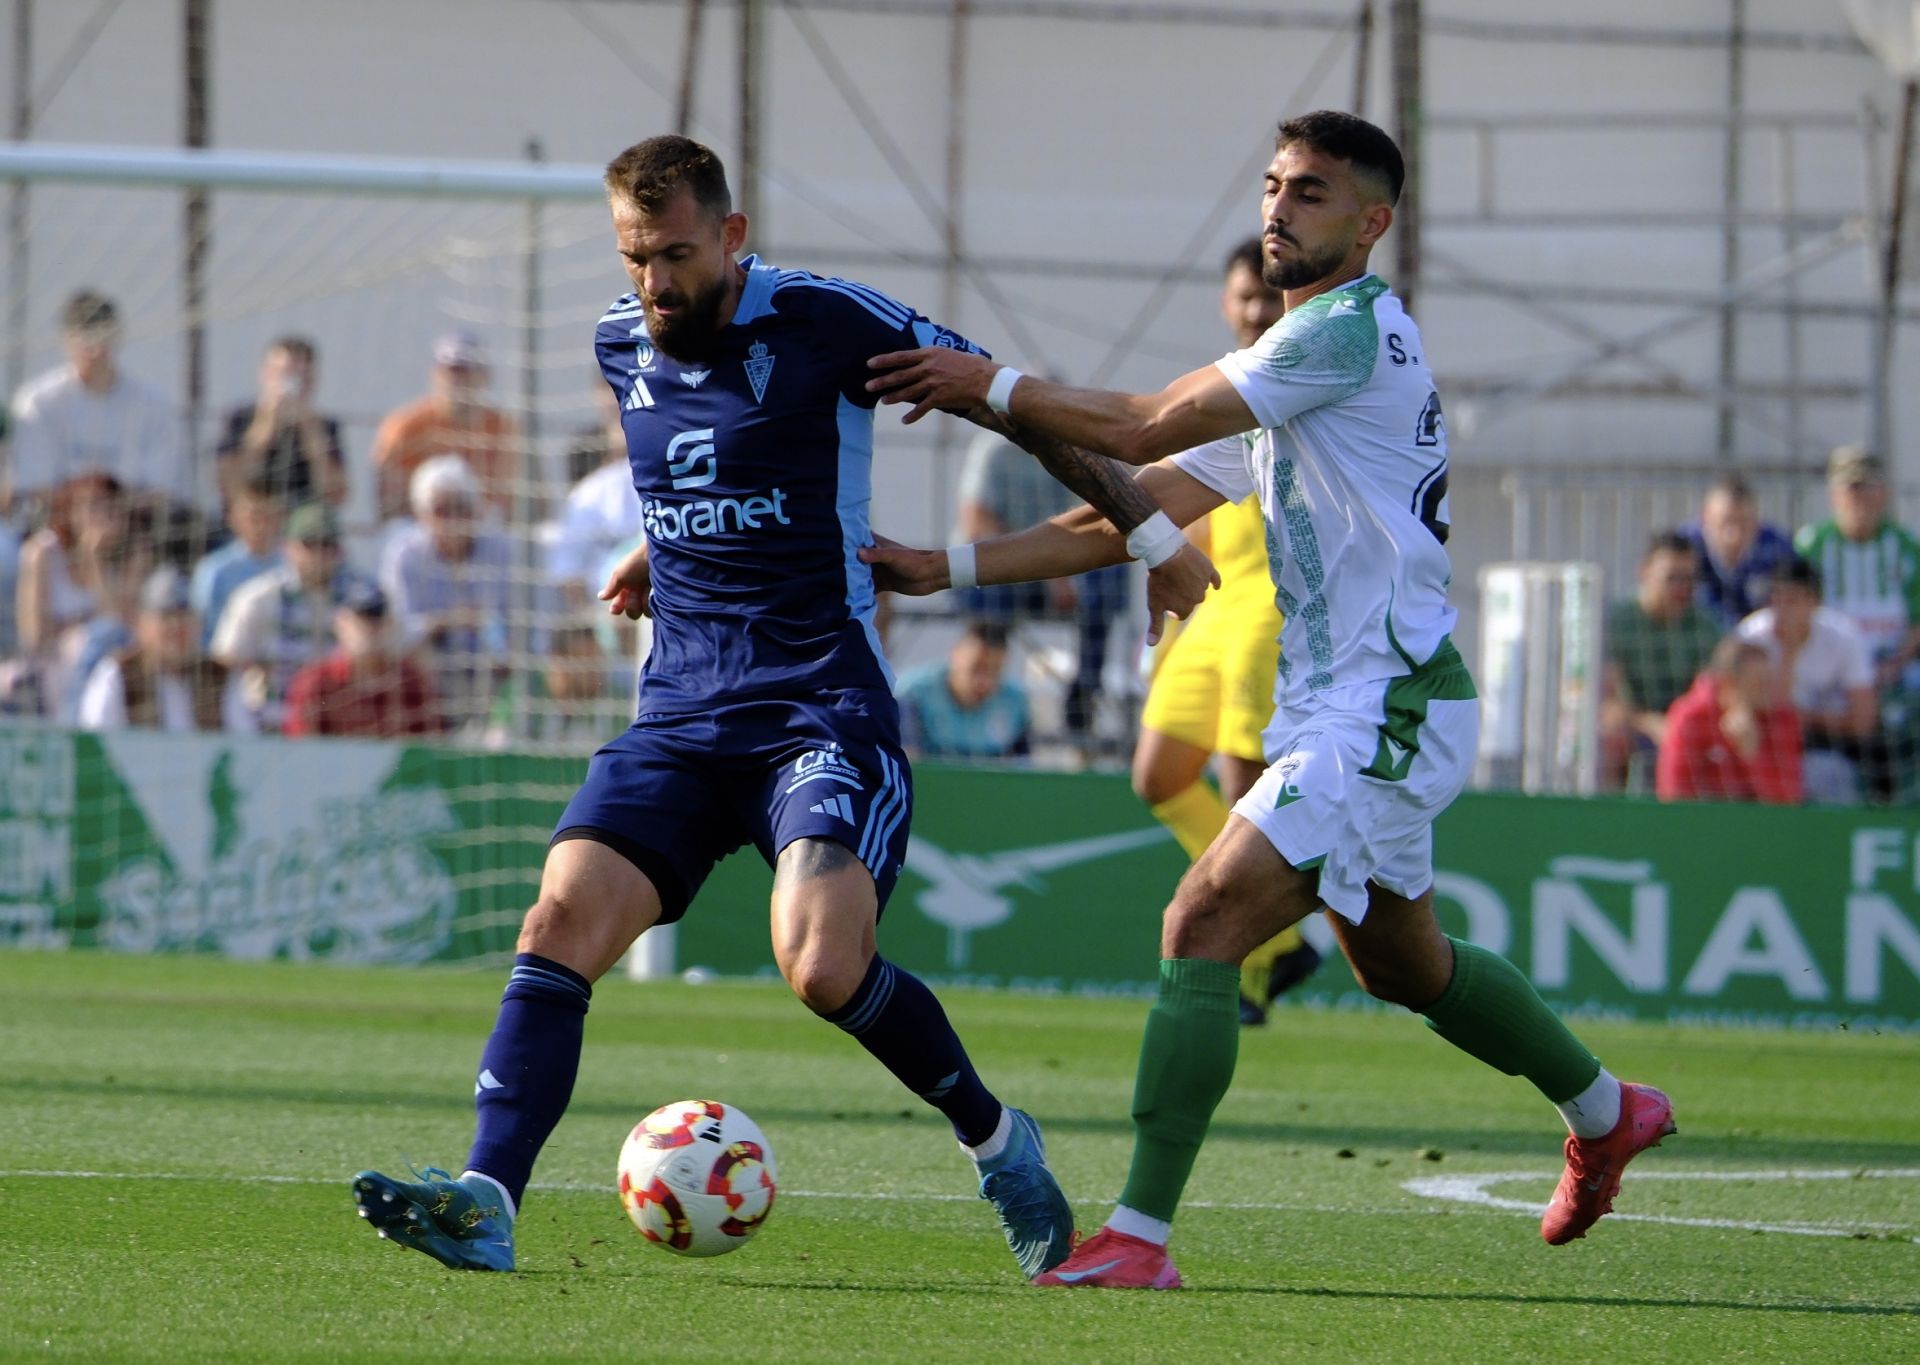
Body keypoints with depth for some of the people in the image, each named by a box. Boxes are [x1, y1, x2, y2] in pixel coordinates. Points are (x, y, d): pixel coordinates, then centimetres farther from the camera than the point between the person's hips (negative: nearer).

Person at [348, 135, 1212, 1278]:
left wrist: (1146, 530, 5)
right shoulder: (623, 346, 9)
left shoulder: (826, 322, -9)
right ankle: (485, 1202, -23)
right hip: (683, 712, 5)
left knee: (824, 966, -24)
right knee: (562, 916, -17)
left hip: (825, 703, -5)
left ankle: (997, 1140, 2)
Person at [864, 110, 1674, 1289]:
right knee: (1401, 965, 26)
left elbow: (1146, 429, -18)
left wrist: (990, 385, -10)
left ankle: (1140, 1237, -20)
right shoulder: (1282, 378, 17)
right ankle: (1606, 1114, 47)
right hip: (1336, 706, 11)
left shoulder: (1353, 327, -13)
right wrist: (954, 567, 8)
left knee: (1204, 926, -18)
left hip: (1384, 707, -11)